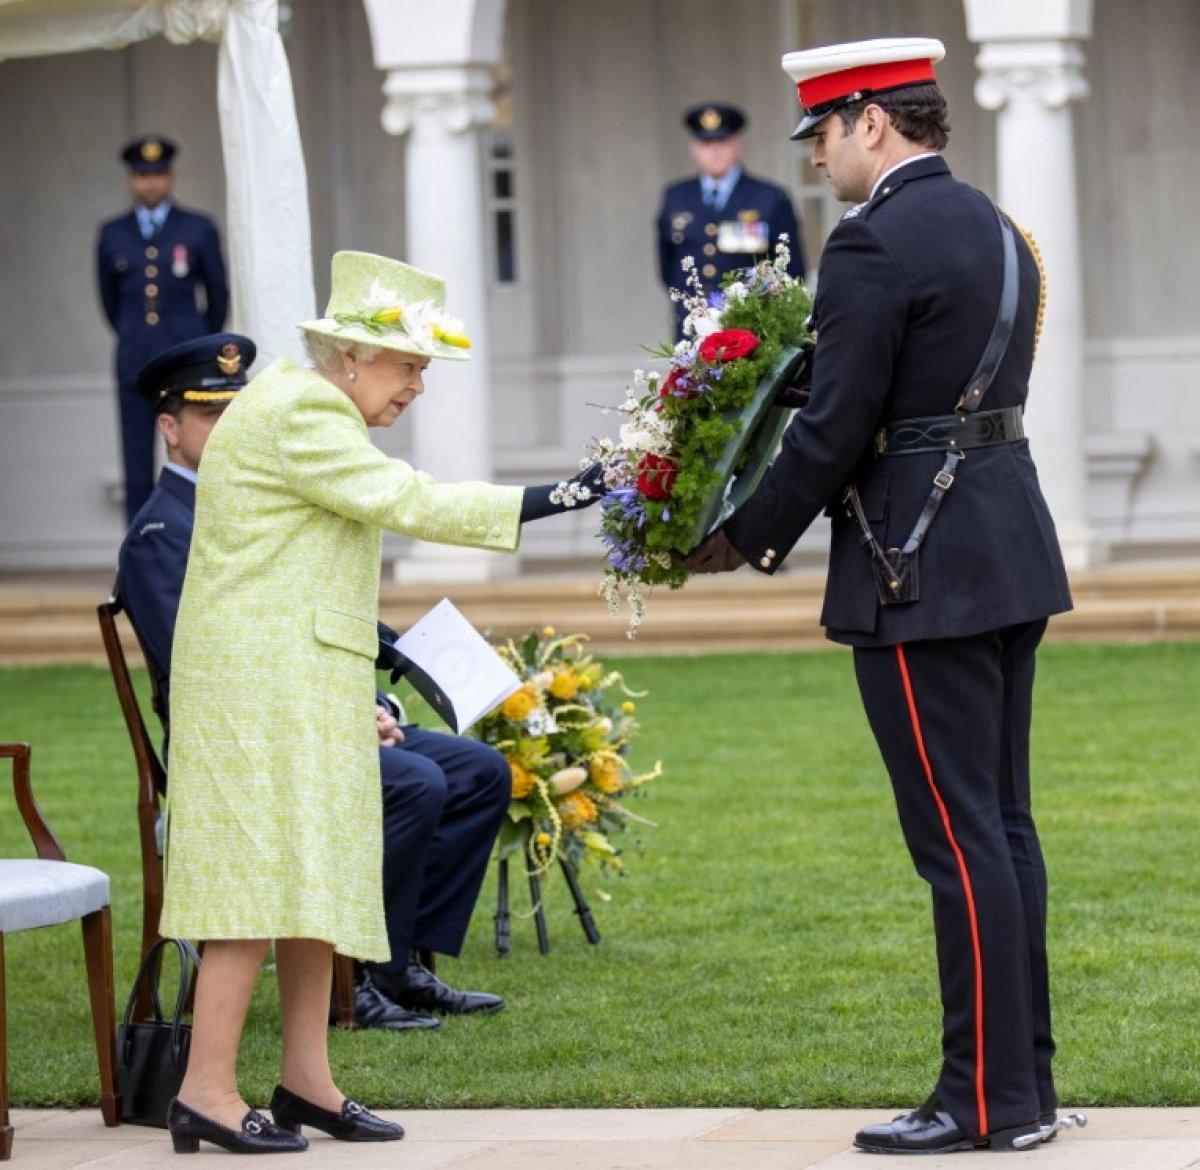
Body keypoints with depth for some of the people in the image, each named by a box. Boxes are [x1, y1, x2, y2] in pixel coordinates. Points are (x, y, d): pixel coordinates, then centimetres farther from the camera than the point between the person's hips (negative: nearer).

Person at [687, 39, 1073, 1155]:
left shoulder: (874, 243, -14)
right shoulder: (994, 229, 15)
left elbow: (838, 425, -16)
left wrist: (747, 540, -4)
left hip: (921, 568, -10)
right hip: (1010, 544, 10)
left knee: (956, 834, -6)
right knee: (1001, 822, 13)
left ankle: (988, 1100, -3)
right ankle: (1025, 1079, 17)